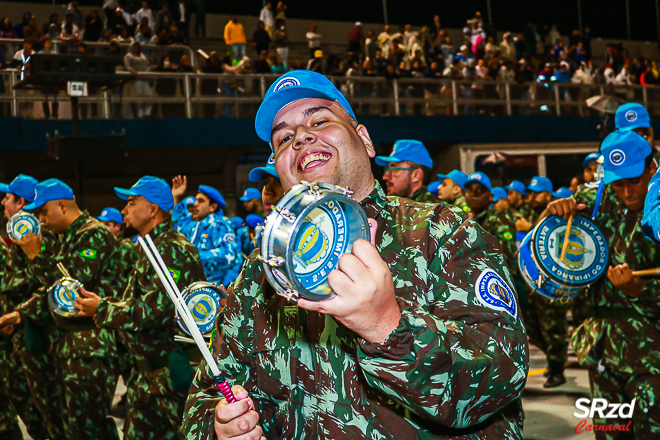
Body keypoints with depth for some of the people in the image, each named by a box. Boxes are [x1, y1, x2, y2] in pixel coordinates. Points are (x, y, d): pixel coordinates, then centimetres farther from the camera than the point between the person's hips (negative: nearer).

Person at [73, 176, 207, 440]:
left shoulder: (172, 250, -18)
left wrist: (101, 309, -14)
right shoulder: (152, 248, 17)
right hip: (149, 371, 11)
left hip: (174, 367, -11)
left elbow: (155, 309, -25)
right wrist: (101, 304, 7)